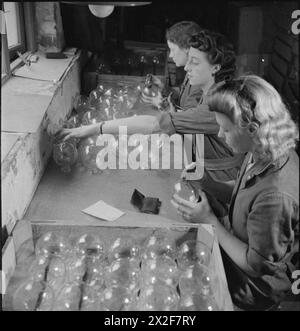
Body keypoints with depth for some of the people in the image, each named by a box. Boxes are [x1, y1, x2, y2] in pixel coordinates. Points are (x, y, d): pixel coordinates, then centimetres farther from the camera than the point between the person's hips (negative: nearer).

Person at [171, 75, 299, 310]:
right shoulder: (267, 155, -13)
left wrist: (210, 220, -24)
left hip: (256, 288, -7)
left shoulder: (275, 196, -40)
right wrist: (210, 183, -7)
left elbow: (258, 266, -27)